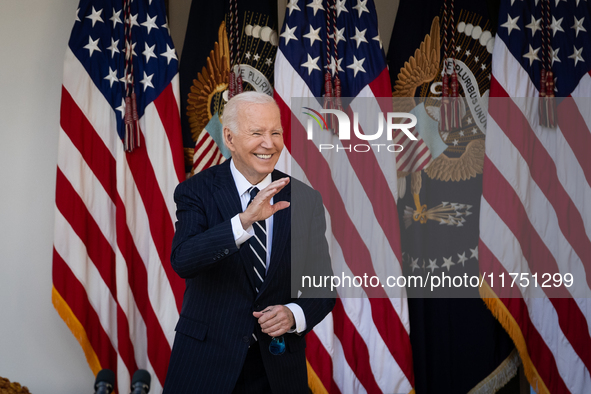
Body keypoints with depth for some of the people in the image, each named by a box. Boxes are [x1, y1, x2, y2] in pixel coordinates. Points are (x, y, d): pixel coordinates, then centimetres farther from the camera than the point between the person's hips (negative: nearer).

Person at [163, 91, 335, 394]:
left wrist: (295, 315, -15)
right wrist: (244, 220, -34)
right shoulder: (196, 191, -7)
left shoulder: (305, 199, 0)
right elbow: (182, 261, -24)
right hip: (205, 362, -2)